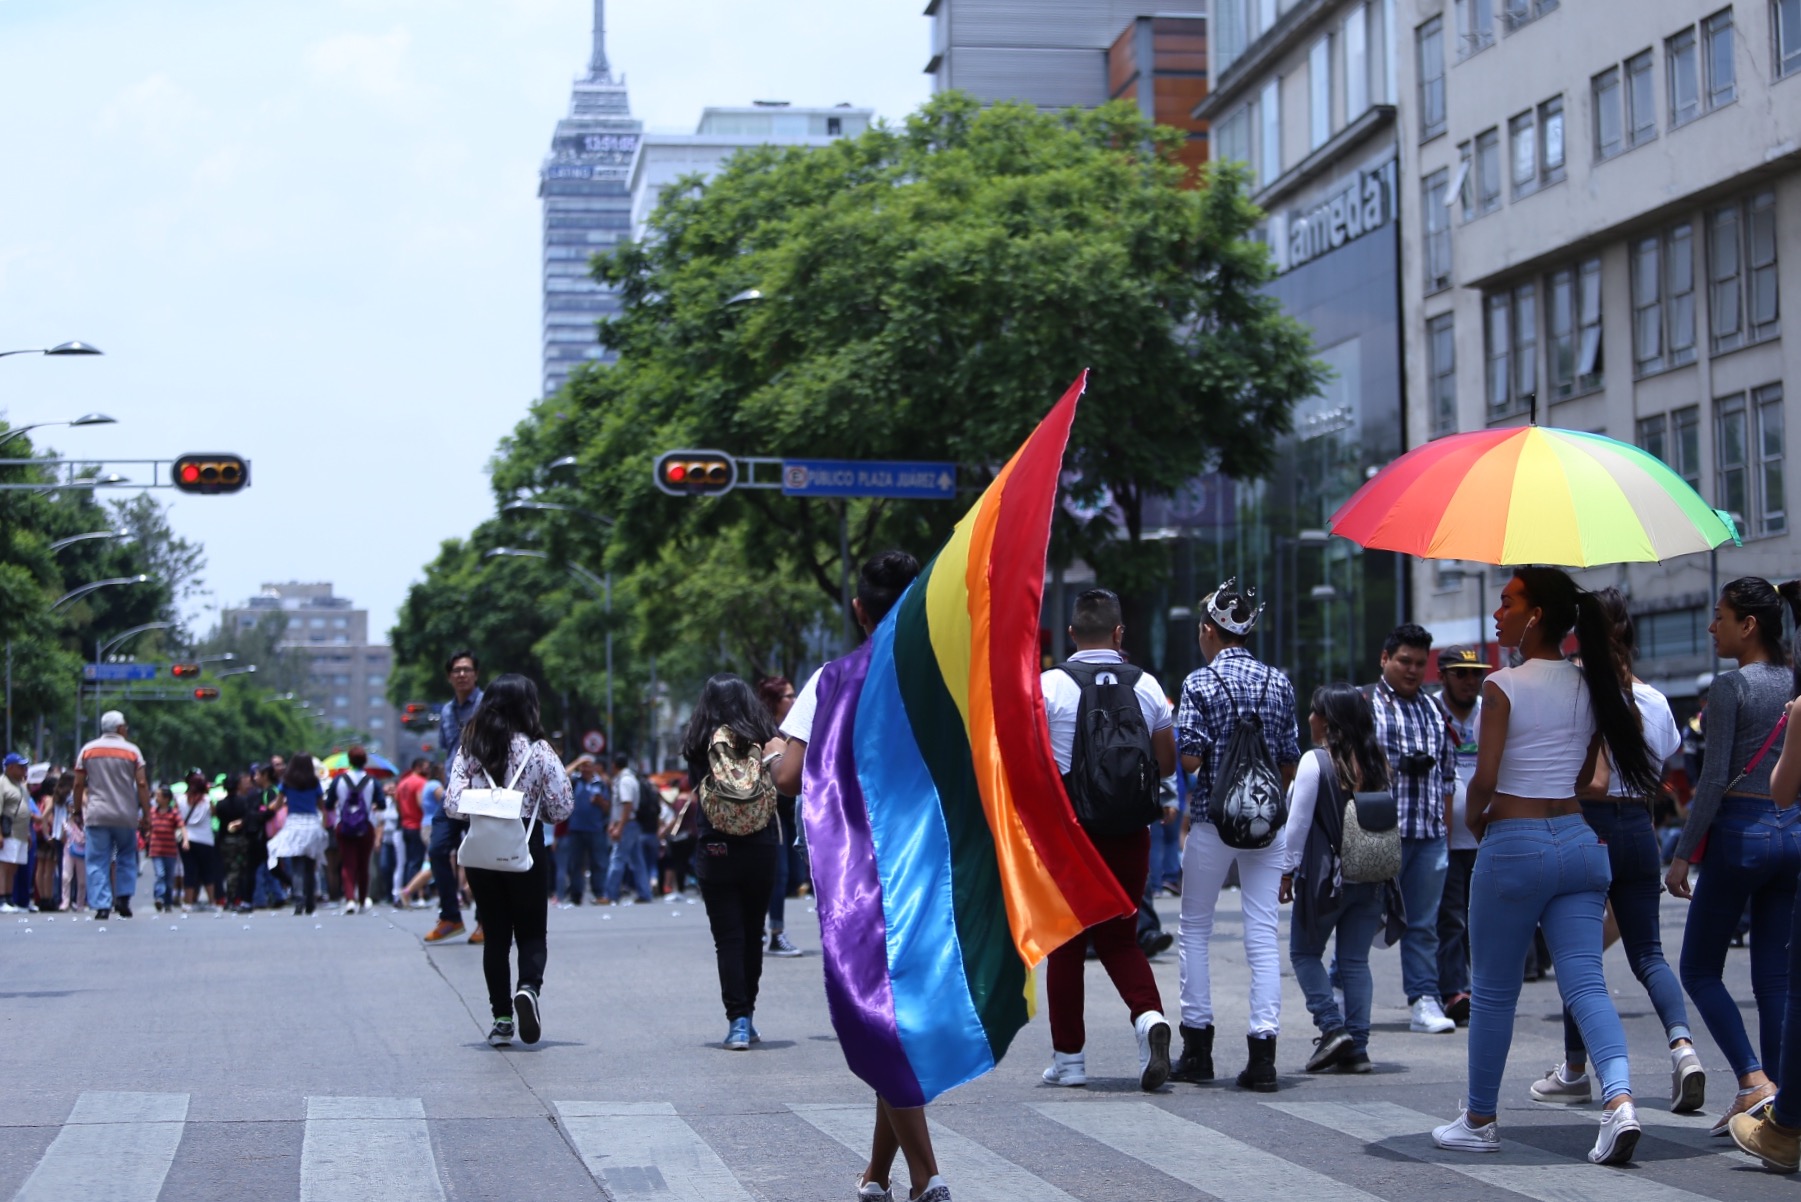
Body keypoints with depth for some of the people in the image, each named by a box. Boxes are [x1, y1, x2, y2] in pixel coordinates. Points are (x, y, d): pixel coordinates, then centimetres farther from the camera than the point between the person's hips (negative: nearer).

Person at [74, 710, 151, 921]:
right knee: (127, 856, 17)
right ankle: (123, 897, 5)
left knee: (98, 862, 1)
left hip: (96, 815, 0)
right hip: (125, 816, 0)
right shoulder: (132, 751, 1)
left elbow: (79, 784, 4)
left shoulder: (88, 750, 6)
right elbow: (142, 784, -4)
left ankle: (102, 906, -7)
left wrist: (78, 809, 14)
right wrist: (146, 815, -1)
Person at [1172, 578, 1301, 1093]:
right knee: (1263, 935, 2)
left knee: (1195, 929, 11)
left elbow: (1189, 759, -14)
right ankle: (1263, 1053, -4)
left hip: (1213, 819, -3)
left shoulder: (1200, 682, -7)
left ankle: (1197, 1046, 11)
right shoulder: (1279, 682, 6)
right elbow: (1291, 764, 8)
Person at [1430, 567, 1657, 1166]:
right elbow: (1587, 776, 13)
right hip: (1580, 841, 5)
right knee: (1585, 981, 0)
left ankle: (1479, 1121, 19)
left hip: (1514, 846, -5)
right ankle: (1620, 1099, -22)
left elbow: (1485, 776, -14)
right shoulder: (1591, 685, 8)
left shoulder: (1503, 685, -11)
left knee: (1492, 991, 8)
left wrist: (1474, 820, 4)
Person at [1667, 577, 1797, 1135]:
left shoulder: (1730, 686, -11)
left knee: (1700, 969, 4)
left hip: (1741, 832, -7)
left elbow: (1715, 778, -14)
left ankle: (1754, 1082, -10)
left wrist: (1683, 854, -9)